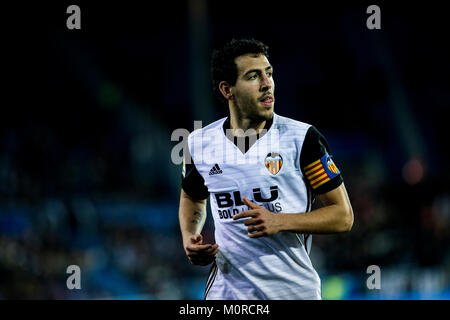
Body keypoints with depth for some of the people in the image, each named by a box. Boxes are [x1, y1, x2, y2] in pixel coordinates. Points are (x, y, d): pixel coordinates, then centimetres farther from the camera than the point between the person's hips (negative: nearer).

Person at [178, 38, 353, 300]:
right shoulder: (200, 144, 1)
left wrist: (280, 222, -19)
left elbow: (343, 216, -6)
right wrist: (189, 237, 2)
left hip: (294, 288, -2)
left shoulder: (303, 138, -8)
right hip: (227, 291, 2)